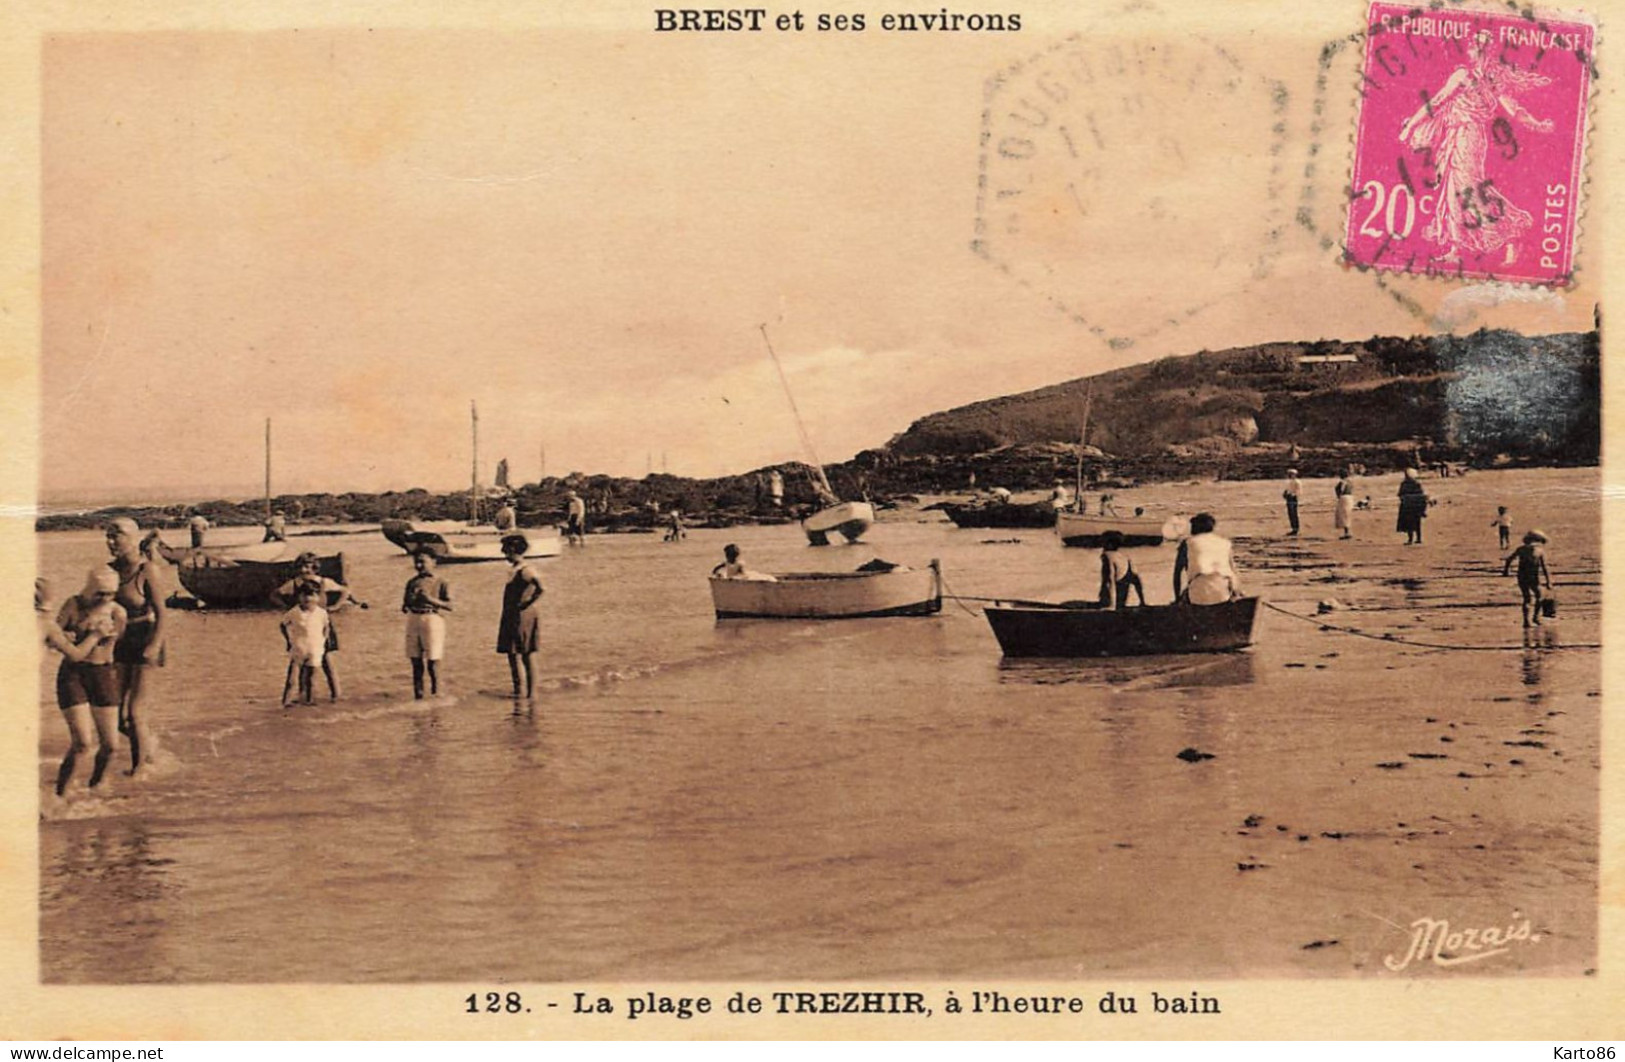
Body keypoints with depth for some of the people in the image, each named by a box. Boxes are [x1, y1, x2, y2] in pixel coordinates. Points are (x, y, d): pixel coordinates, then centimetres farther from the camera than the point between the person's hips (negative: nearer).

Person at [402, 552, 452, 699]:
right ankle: (418, 695, 14)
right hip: (413, 620, 5)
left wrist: (431, 599, -18)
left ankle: (436, 694, 3)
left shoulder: (440, 582, 0)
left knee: (433, 661, -6)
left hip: (432, 619, -5)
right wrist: (405, 605, -6)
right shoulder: (412, 582, 13)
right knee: (416, 661, 7)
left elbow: (449, 605, -6)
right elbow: (405, 605, 17)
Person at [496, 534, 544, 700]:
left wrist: (527, 605, -21)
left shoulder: (526, 571, -15)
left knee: (527, 656, -4)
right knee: (512, 655, 12)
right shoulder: (513, 571, 15)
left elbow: (540, 589, -28)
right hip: (510, 619, 9)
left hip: (524, 618, -9)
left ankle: (532, 693, -1)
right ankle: (517, 691, 19)